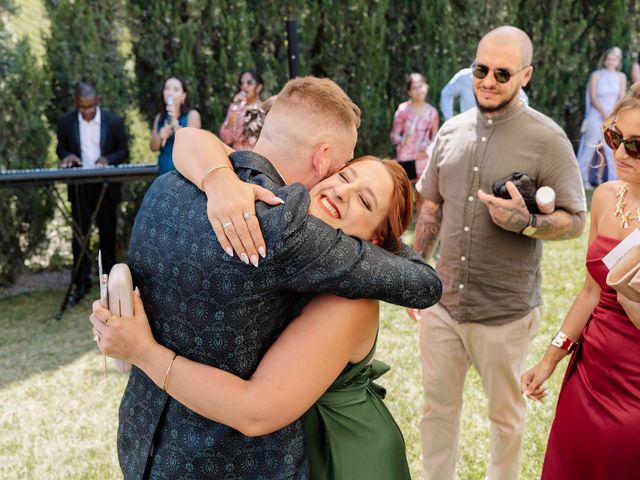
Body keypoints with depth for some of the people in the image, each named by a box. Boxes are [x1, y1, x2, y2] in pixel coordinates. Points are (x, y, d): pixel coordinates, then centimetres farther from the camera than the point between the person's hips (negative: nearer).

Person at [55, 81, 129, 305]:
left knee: (108, 234, 11)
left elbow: (123, 151, 0)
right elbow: (60, 149, 7)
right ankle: (81, 283, 9)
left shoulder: (114, 121, -6)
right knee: (79, 235, 0)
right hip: (79, 187, 1)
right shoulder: (66, 121, -3)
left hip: (106, 186, 0)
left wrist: (108, 159, -20)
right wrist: (67, 156, -16)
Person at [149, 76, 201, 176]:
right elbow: (153, 147, 7)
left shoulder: (192, 115, -2)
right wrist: (160, 136, -15)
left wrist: (175, 122, -22)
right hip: (164, 173, 5)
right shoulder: (160, 117, 11)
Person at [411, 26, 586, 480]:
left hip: (505, 311, -4)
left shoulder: (547, 138, -11)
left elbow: (575, 219, -8)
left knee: (505, 413, 16)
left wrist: (525, 222, -26)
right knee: (438, 406, 16)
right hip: (442, 302, 4)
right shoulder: (451, 131, 4)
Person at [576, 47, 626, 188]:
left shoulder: (621, 77, 8)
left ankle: (599, 179, 5)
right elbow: (593, 98, -4)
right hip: (596, 115, -3)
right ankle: (585, 179, -1)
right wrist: (604, 113, -16)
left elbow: (621, 98, 4)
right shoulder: (596, 75, 0)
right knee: (591, 147, -5)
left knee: (608, 149, 0)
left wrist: (612, 114, -12)